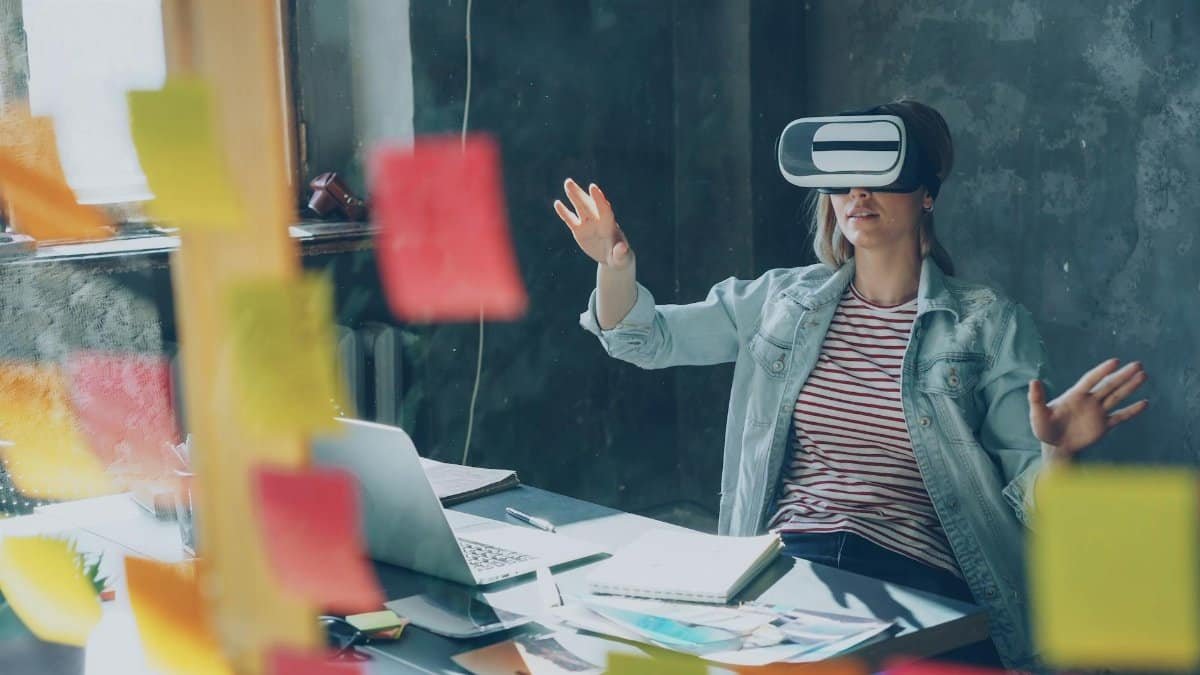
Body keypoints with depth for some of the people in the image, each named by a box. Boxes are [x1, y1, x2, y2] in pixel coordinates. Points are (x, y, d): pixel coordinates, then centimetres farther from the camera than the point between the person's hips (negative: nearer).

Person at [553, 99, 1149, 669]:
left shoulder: (989, 325, 3)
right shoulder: (784, 299, 12)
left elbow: (1027, 499, -1)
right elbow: (647, 340, 16)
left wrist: (1056, 450, -24)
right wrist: (617, 267, -4)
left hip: (915, 575, -2)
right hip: (786, 561, 3)